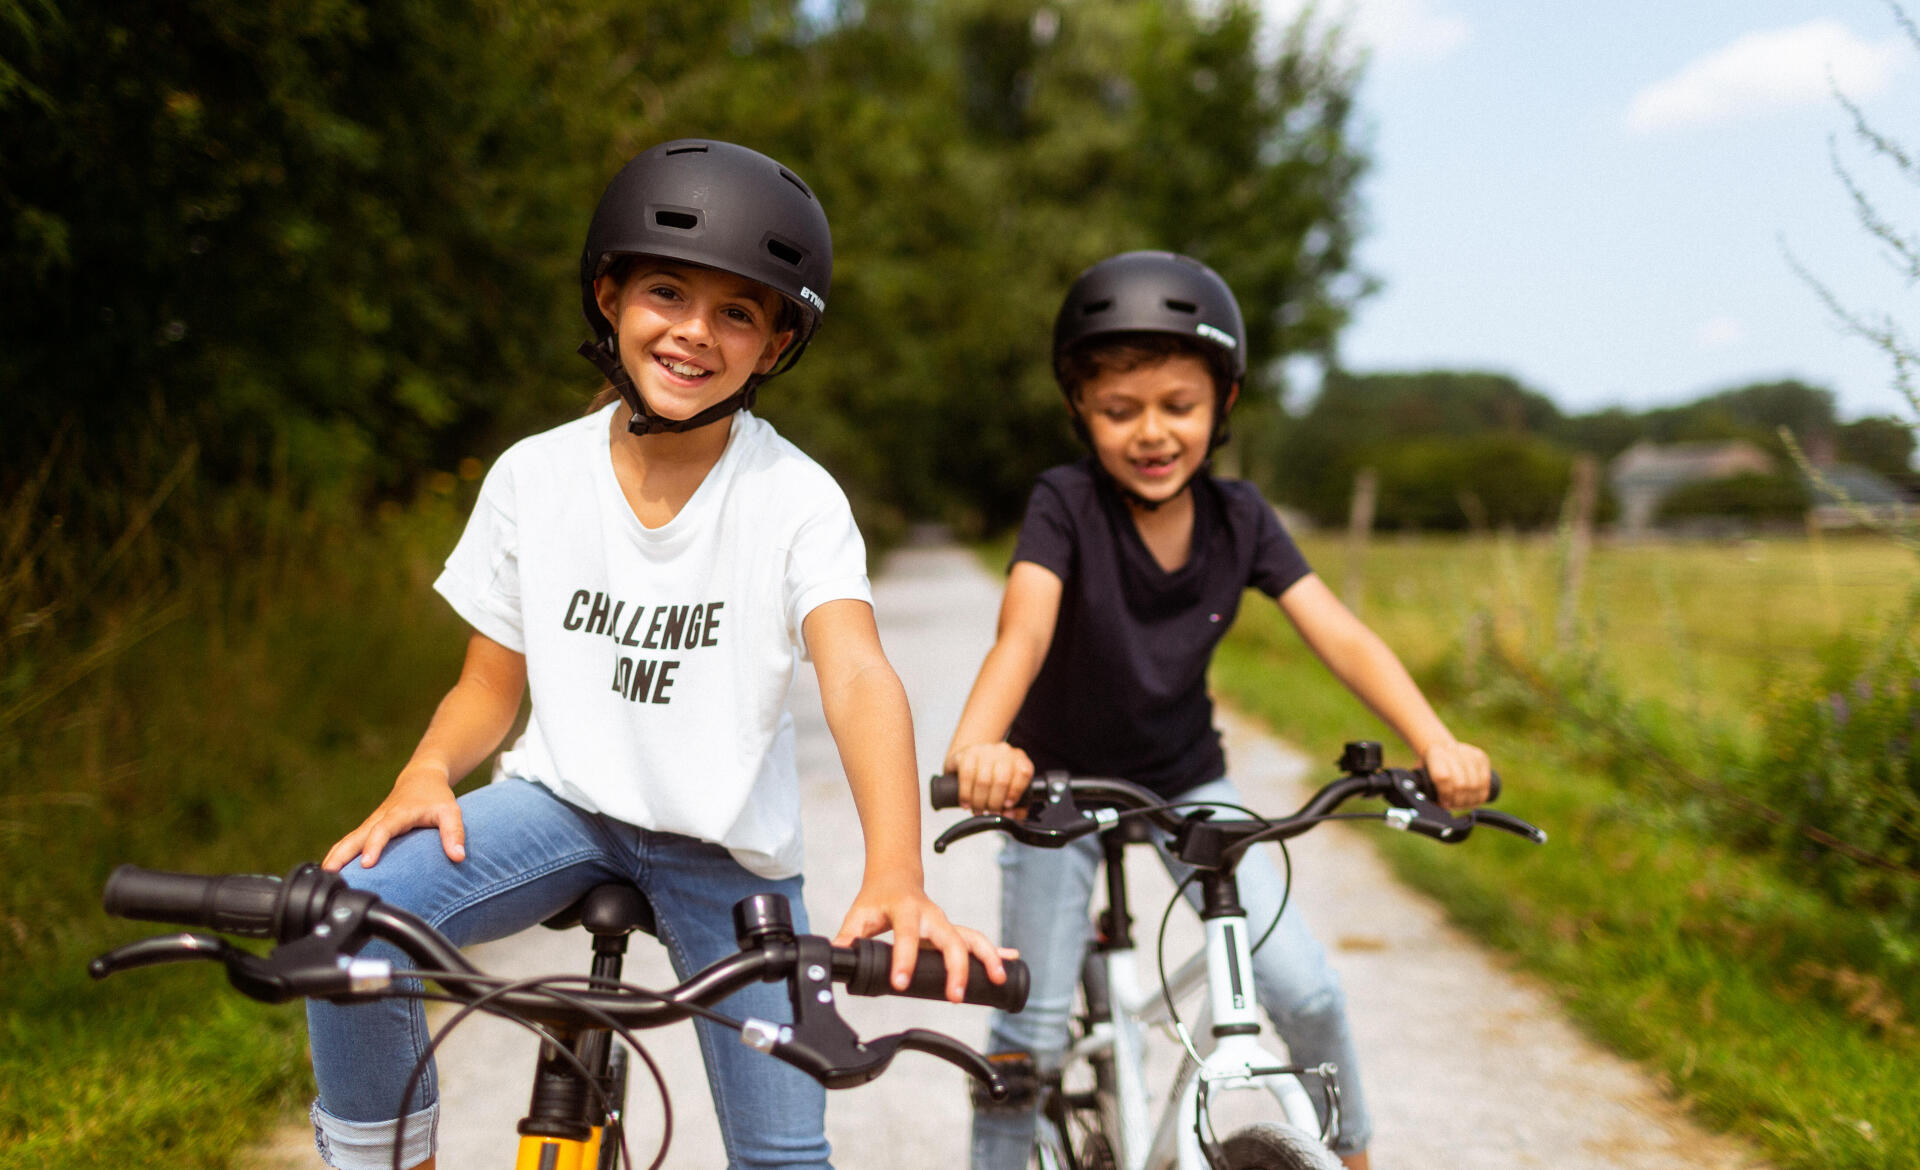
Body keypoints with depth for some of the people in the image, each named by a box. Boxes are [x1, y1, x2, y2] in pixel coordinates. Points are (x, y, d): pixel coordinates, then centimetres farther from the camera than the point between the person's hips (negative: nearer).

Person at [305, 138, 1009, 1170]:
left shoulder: (795, 498, -13)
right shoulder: (536, 475, -5)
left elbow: (857, 675, -29)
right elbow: (489, 687, 3)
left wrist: (894, 876, -46)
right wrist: (426, 771, -21)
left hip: (728, 848, -1)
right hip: (564, 801, 1)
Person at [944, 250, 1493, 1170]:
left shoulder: (1240, 518, -13)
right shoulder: (1065, 505, -22)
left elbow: (1339, 635, -20)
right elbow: (1024, 628, -39)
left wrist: (1436, 742, -37)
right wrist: (975, 746, -59)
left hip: (1186, 777, 3)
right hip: (1058, 780, -2)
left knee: (1307, 993, -5)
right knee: (1033, 1030, -4)